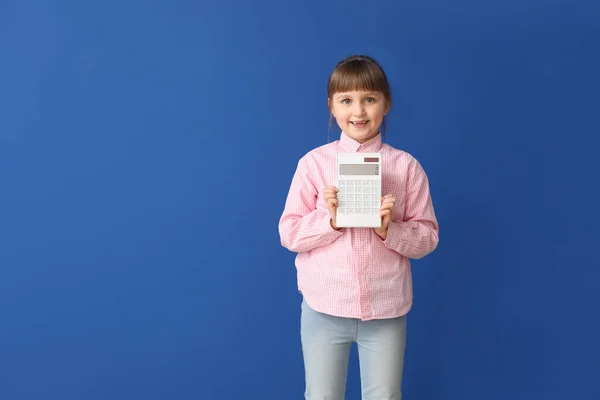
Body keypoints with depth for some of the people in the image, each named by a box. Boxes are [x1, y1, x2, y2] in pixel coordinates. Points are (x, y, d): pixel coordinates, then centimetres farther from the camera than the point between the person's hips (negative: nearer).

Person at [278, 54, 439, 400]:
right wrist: (331, 220, -20)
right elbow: (289, 233, -4)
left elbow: (428, 237, -1)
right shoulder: (313, 163, -4)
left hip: (386, 309, 0)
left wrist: (389, 229, -19)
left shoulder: (407, 167, -3)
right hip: (324, 306, 0)